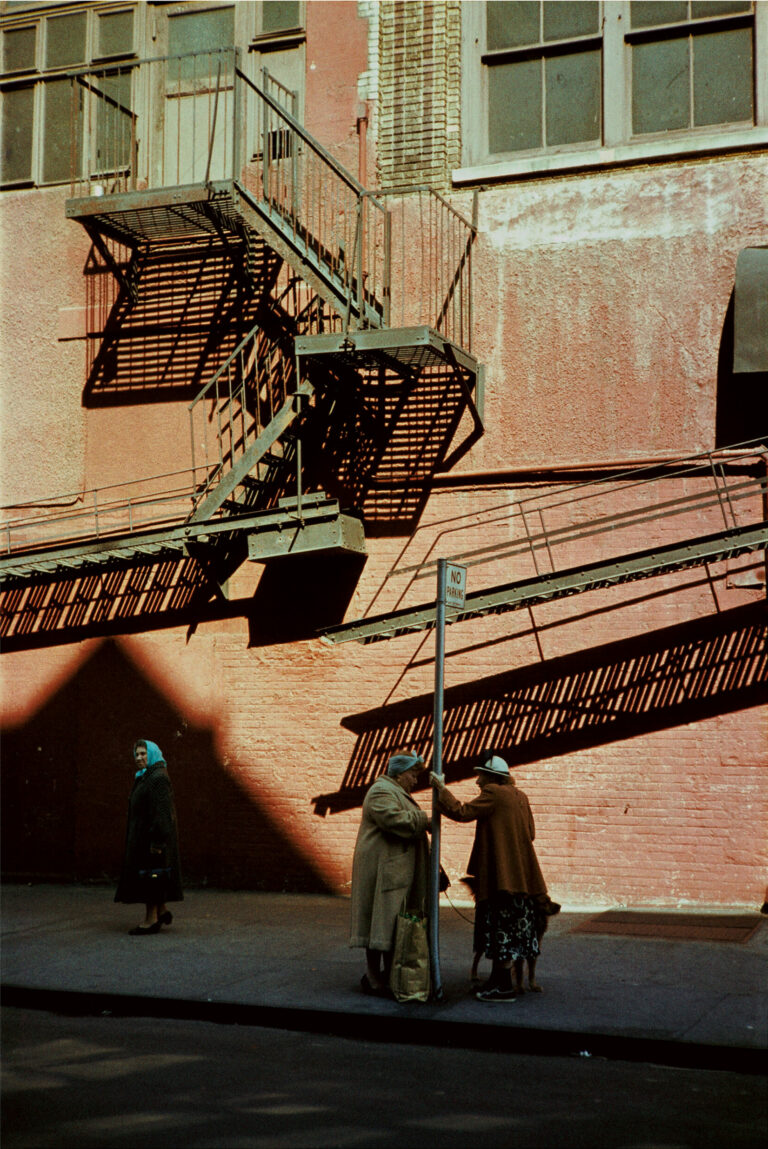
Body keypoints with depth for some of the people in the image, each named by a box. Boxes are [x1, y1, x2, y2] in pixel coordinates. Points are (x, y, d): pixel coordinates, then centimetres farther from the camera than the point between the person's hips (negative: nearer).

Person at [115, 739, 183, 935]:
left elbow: (162, 811, -22)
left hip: (152, 835, -10)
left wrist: (157, 840, -25)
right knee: (151, 876, 13)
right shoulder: (145, 778, 15)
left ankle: (151, 919, 0)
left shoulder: (158, 778, -16)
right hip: (142, 835, 10)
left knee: (148, 875, -5)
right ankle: (162, 912, 22)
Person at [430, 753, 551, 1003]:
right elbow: (530, 833, 17)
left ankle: (503, 986, -3)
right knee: (516, 929, 13)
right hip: (521, 875, 9)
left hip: (501, 875, -9)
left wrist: (441, 788, -5)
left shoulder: (493, 794, -12)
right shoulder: (519, 796, 14)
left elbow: (461, 812, -15)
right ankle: (516, 981, 19)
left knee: (501, 928, -5)